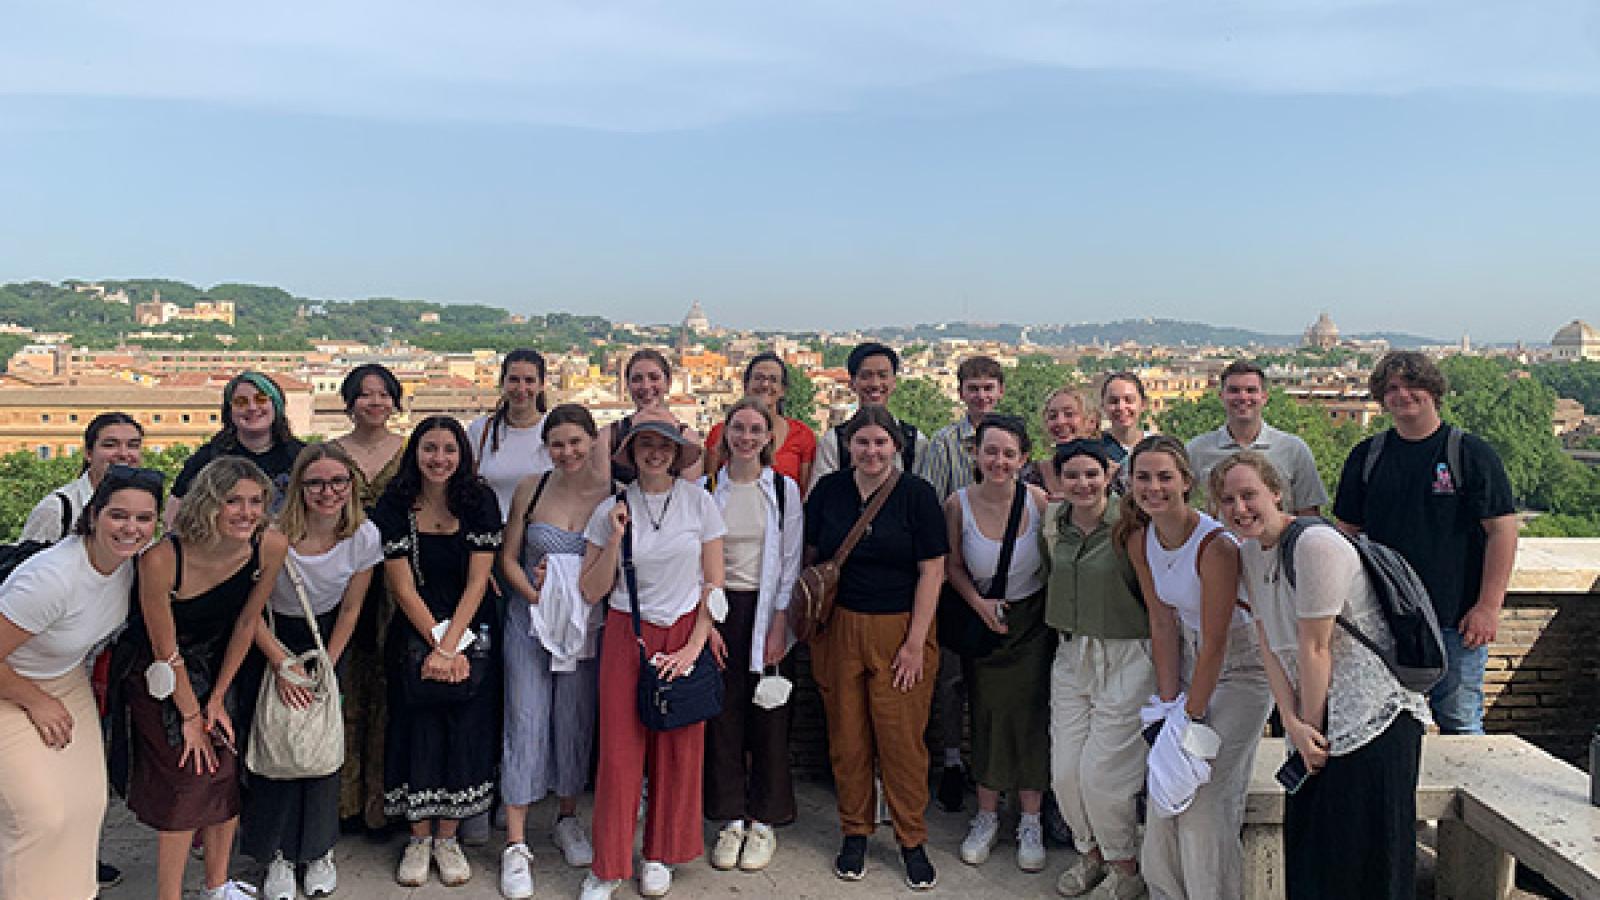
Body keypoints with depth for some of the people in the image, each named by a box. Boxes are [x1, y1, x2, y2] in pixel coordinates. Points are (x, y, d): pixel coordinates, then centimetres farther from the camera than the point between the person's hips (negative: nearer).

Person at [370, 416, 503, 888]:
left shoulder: (480, 501, -6)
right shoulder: (394, 506, -7)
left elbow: (477, 580, -8)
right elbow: (403, 587, -8)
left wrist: (450, 646, -15)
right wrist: (437, 645, -14)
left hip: (471, 633, 0)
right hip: (415, 634, 0)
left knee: (464, 730, 1)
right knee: (417, 728, 1)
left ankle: (447, 838, 16)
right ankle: (419, 839, 18)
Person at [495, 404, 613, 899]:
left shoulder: (614, 493, -8)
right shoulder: (531, 489, -4)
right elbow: (508, 558, 4)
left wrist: (581, 598, -16)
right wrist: (535, 593, -12)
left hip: (586, 625, 0)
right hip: (530, 617, 0)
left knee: (576, 721, 12)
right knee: (526, 722, 0)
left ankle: (567, 819, 33)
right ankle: (516, 844, 8)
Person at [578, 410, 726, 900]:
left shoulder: (699, 502, -2)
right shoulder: (612, 509, 0)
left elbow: (714, 583, 0)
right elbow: (592, 591, 1)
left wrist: (693, 647, -7)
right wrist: (615, 539, -11)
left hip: (685, 636, 0)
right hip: (626, 637, 0)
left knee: (679, 748, 5)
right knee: (619, 748, 0)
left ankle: (660, 854, 24)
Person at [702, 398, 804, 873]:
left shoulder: (785, 488, 0)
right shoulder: (706, 488, 4)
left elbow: (791, 562, -1)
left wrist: (779, 624, -8)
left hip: (765, 609, -1)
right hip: (717, 607, 2)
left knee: (767, 714, 3)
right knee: (723, 712, 5)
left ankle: (764, 821, 17)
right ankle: (731, 819, 20)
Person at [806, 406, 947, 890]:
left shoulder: (917, 494, -3)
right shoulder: (828, 489, 4)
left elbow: (931, 571, -5)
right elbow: (810, 556, 12)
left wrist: (915, 642, -9)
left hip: (900, 631, -2)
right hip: (839, 629, 2)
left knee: (903, 737, 0)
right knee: (847, 736, 7)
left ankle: (913, 841, 18)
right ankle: (855, 832, 25)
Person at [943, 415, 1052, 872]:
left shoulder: (1038, 500, -12)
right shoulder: (959, 503, -11)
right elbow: (953, 566, 0)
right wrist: (979, 603, -13)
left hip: (1033, 622, 0)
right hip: (983, 621, 1)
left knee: (1030, 715, 2)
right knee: (987, 715, 7)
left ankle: (1031, 823, 19)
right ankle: (987, 817, 25)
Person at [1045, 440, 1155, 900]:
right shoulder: (1053, 522, 3)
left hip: (1125, 659, -5)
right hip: (1071, 655, 5)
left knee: (1102, 772, -3)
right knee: (1064, 770, 7)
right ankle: (1089, 852, 32)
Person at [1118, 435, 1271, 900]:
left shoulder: (1215, 544, -27)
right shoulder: (1139, 539, -6)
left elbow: (1215, 645, -22)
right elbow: (1162, 623, -2)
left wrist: (1191, 715, -16)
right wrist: (1167, 700, -6)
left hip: (1241, 665, -6)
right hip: (1188, 658, 6)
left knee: (1205, 796, -8)